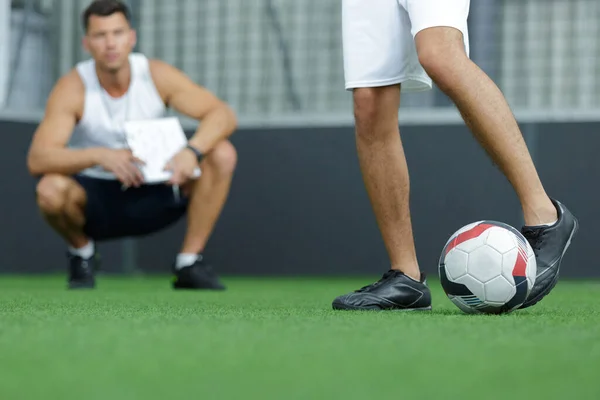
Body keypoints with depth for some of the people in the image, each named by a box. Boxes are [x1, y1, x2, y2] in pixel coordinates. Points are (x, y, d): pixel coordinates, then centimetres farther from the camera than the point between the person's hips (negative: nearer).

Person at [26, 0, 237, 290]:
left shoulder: (157, 76, -12)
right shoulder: (73, 88, -18)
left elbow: (222, 114, -16)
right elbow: (37, 159, -29)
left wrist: (192, 151, -38)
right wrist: (100, 155, -45)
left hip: (153, 194, 2)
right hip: (95, 199, -2)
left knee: (222, 154, -19)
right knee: (50, 189, -36)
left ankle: (190, 262, -10)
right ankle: (81, 252, -1)